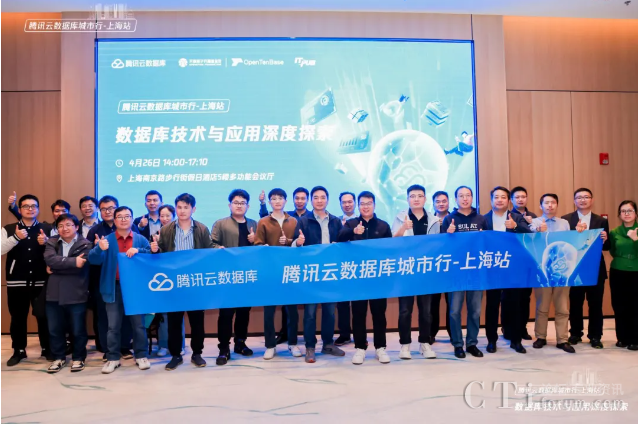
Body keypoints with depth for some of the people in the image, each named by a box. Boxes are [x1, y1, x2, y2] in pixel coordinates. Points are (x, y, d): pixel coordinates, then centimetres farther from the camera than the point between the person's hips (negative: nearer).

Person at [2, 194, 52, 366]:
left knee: (44, 316, 7)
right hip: (17, 282, 0)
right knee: (18, 317, 9)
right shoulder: (8, 229, 4)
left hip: (41, 281, 0)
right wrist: (15, 237, -21)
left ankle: (47, 349, 21)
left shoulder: (48, 229, 4)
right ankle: (19, 351, 24)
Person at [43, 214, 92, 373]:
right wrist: (73, 261, -19)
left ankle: (78, 358, 24)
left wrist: (56, 267, -10)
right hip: (54, 293, 3)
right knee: (54, 329, 12)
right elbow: (50, 259, -12)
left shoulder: (85, 244, -3)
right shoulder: (51, 242, 8)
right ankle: (58, 357, 29)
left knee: (78, 329, 7)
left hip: (76, 294, -3)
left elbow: (80, 267, -15)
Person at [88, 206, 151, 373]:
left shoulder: (140, 239, 6)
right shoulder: (107, 240, 4)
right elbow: (94, 260, -8)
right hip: (114, 288, 0)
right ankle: (113, 358, 16)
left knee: (138, 324, 7)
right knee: (113, 325, 5)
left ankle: (141, 356, 18)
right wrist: (100, 249, -29)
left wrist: (138, 251, -18)